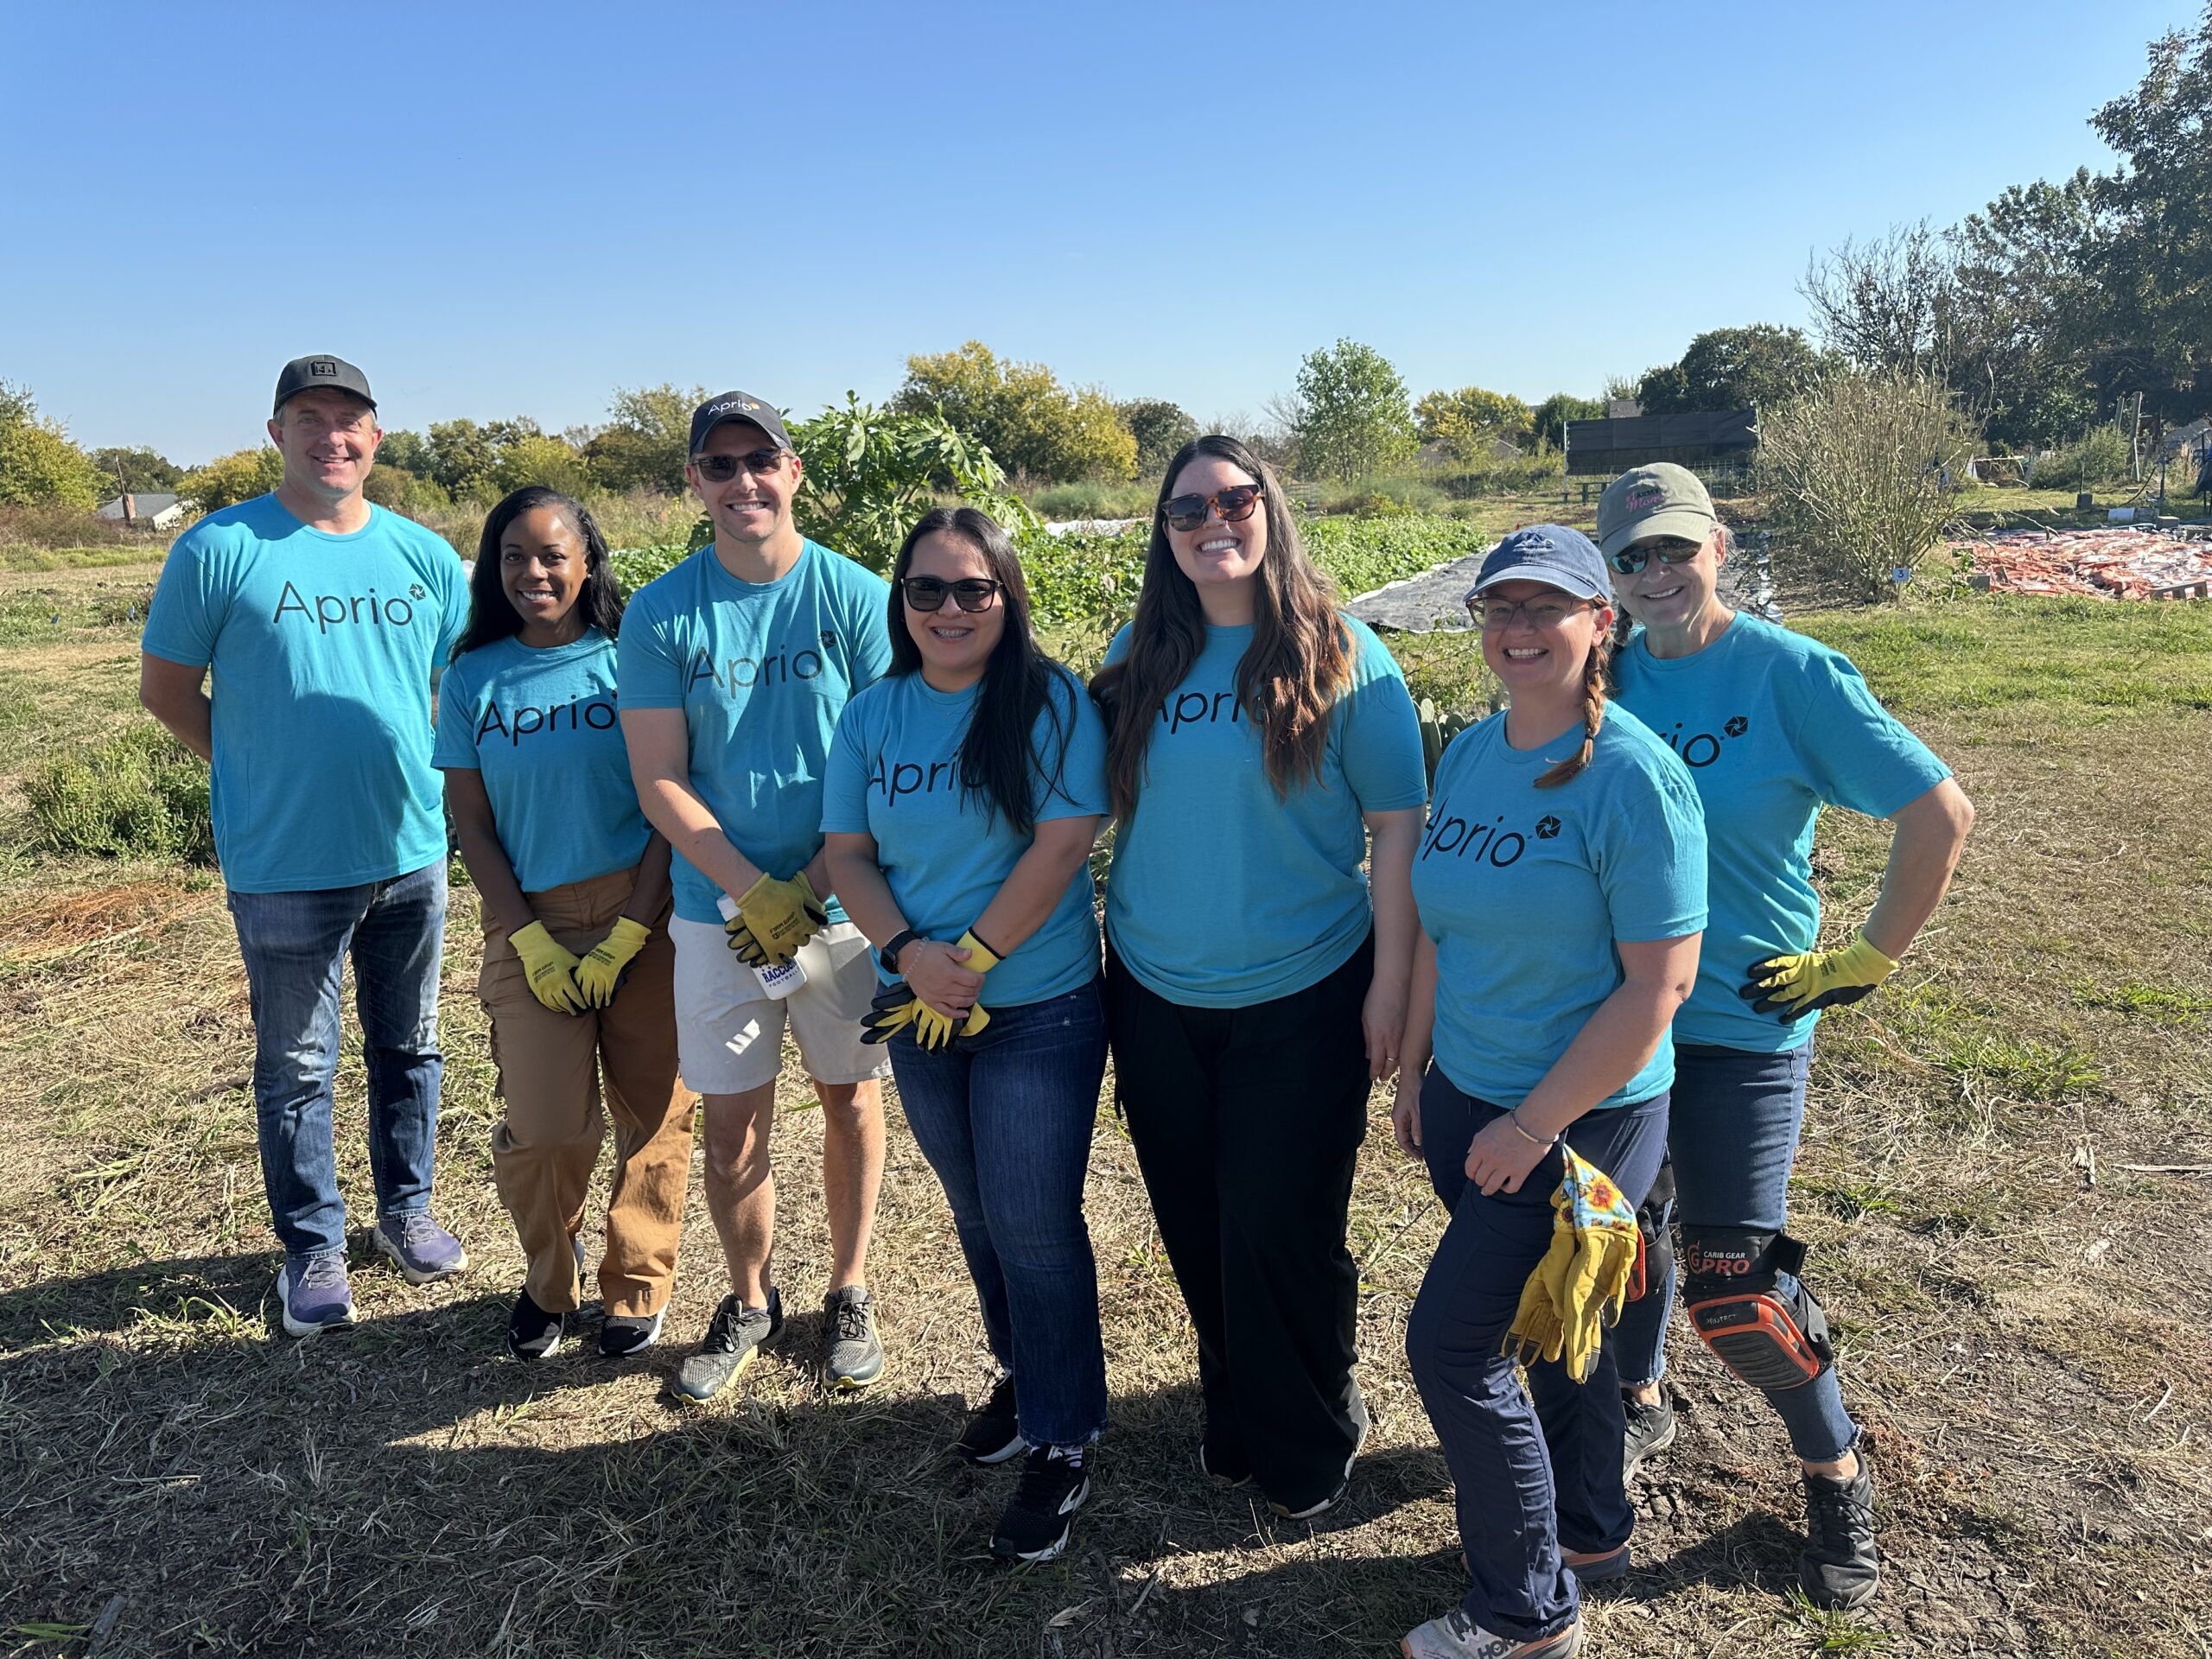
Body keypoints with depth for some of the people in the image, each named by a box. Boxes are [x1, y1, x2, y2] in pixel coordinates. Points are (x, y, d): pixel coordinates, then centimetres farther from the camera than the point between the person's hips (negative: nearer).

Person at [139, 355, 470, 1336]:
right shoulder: (220, 549, -6)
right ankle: (311, 1246, 27)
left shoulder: (426, 555, 3)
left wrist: (432, 782, 5)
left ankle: (407, 1210, 35)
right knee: (297, 1069, 10)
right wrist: (264, 774, 0)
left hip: (412, 853, 3)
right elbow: (166, 690, 1)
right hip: (284, 868, -3)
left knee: (410, 1049, 17)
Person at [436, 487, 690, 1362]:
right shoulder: (473, 678, 6)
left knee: (652, 1113, 4)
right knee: (544, 1128, -6)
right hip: (530, 925, 1)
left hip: (644, 915, -1)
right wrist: (529, 939, -5)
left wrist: (627, 937, -9)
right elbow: (470, 825, 5)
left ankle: (636, 1287, 27)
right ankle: (547, 1280, 24)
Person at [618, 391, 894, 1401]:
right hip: (719, 910, 1)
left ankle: (849, 1291, 34)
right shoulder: (662, 613, -3)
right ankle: (749, 1304, 32)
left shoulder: (855, 597, -6)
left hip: (844, 904, 0)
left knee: (849, 1100, 13)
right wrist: (756, 891, -16)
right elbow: (659, 782, -5)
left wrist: (813, 886, -16)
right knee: (731, 1128, 8)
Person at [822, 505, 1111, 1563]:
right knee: (976, 1215, 20)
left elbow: (1062, 844, -18)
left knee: (1034, 1227, 1)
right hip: (921, 1012, 5)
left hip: (1040, 1009, -5)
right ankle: (1022, 1375, 43)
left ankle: (1061, 1442, 21)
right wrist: (909, 953, -15)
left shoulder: (1051, 703, -12)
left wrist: (969, 963, -17)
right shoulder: (872, 715, 3)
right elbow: (847, 854, 1)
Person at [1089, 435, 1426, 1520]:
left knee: (1280, 1229, 4)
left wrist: (1391, 984, -9)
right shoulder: (1141, 656, 4)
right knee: (1194, 1227, 16)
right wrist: (1108, 949, 8)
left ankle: (1306, 1446, 30)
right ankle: (1234, 1415, 39)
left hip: (1300, 996, -4)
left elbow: (1399, 824, -7)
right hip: (1156, 996, 4)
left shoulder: (1341, 655, -8)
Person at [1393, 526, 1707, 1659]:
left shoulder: (1632, 777, -19)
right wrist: (1414, 1072, 10)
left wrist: (1534, 1124, -17)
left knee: (1449, 1344, -2)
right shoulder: (1467, 754, 2)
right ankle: (1591, 1531, 45)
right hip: (1466, 1098, 7)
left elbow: (1659, 983, -20)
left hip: (1581, 1116, -6)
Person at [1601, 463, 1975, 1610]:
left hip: (1740, 1025, -4)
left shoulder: (1792, 674, -12)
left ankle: (1836, 1472, 26)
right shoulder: (1606, 676, 0)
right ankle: (1640, 1405, 44)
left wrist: (1866, 962, -9)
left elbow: (1941, 813, -11)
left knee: (1732, 1282, -1)